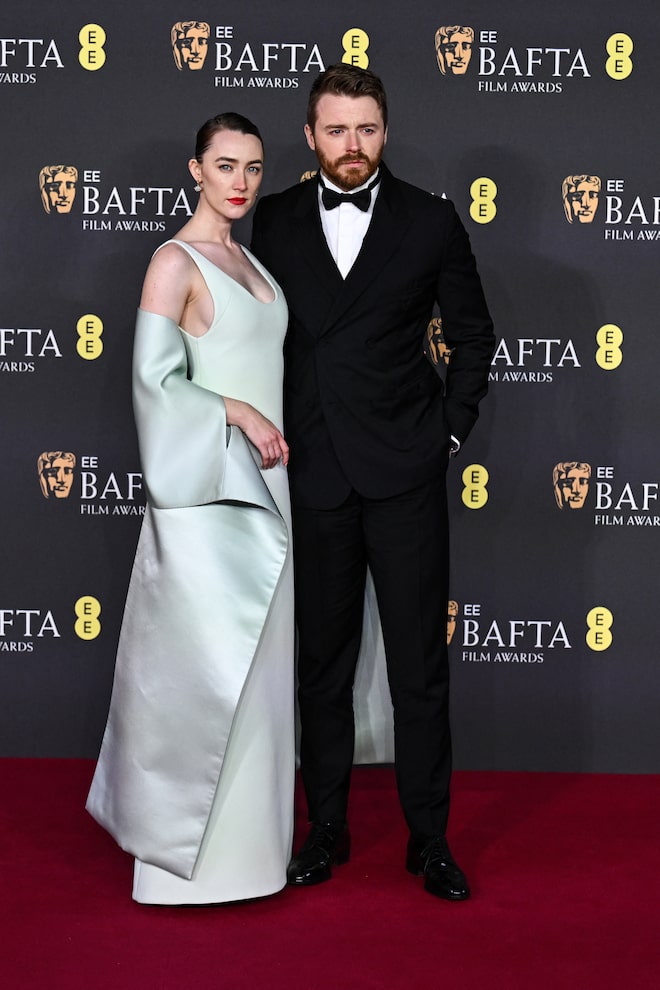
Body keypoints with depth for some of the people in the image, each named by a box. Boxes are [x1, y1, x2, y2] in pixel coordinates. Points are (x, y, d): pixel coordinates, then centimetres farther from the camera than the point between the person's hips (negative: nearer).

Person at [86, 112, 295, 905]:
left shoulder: (247, 260, 15)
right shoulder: (176, 261, -10)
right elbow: (156, 378, -16)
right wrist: (240, 415, -17)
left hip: (256, 483, 8)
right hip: (202, 489, -8)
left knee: (250, 656, 13)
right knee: (202, 659, -3)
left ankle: (242, 824, 25)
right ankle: (189, 846, 9)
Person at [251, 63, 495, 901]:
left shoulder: (431, 221, 1)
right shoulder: (276, 220, 6)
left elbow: (473, 333, 9)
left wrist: (451, 427, 2)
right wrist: (270, 435, 6)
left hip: (403, 473, -1)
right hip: (312, 474, 2)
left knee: (420, 666, 2)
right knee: (321, 661, 10)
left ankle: (429, 838, 14)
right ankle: (327, 829, 23)